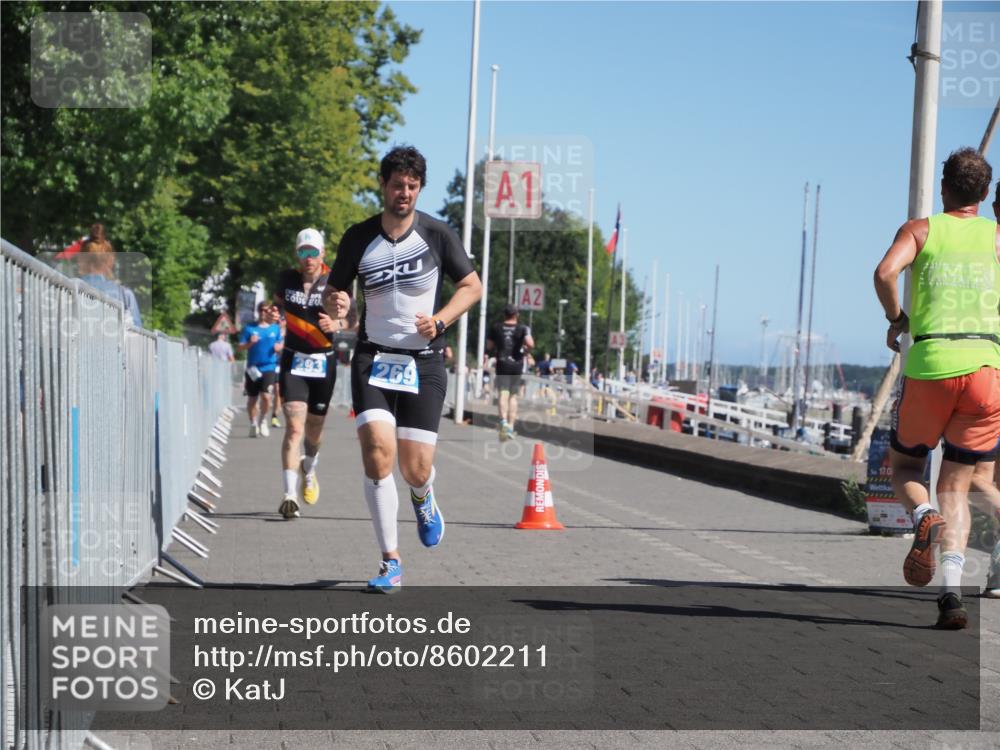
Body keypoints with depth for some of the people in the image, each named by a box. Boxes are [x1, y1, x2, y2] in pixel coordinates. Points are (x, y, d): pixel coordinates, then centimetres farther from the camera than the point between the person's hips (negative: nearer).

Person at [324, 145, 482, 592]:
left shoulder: (437, 235, -2)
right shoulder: (359, 238, 2)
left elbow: (472, 286, 6)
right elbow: (333, 291, 12)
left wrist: (439, 321, -10)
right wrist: (336, 304, -12)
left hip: (424, 362, -1)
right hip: (373, 357, 1)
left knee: (416, 470, -4)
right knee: (377, 452, -18)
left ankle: (422, 498, 37)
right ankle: (390, 562, -7)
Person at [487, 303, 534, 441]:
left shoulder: (496, 328, 4)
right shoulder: (523, 328, 0)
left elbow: (489, 346, 8)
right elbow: (530, 344, -15)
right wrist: (525, 348, 6)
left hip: (502, 364, -1)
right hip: (517, 364, 1)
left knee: (503, 394, -9)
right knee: (513, 396, 12)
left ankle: (504, 421, -34)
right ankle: (510, 426, 11)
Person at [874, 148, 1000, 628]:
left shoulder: (920, 229, 9)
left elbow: (885, 272, -11)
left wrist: (896, 319, 6)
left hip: (930, 365, -1)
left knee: (903, 465, 21)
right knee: (955, 487, 11)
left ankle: (924, 517, -13)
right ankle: (952, 588, -10)